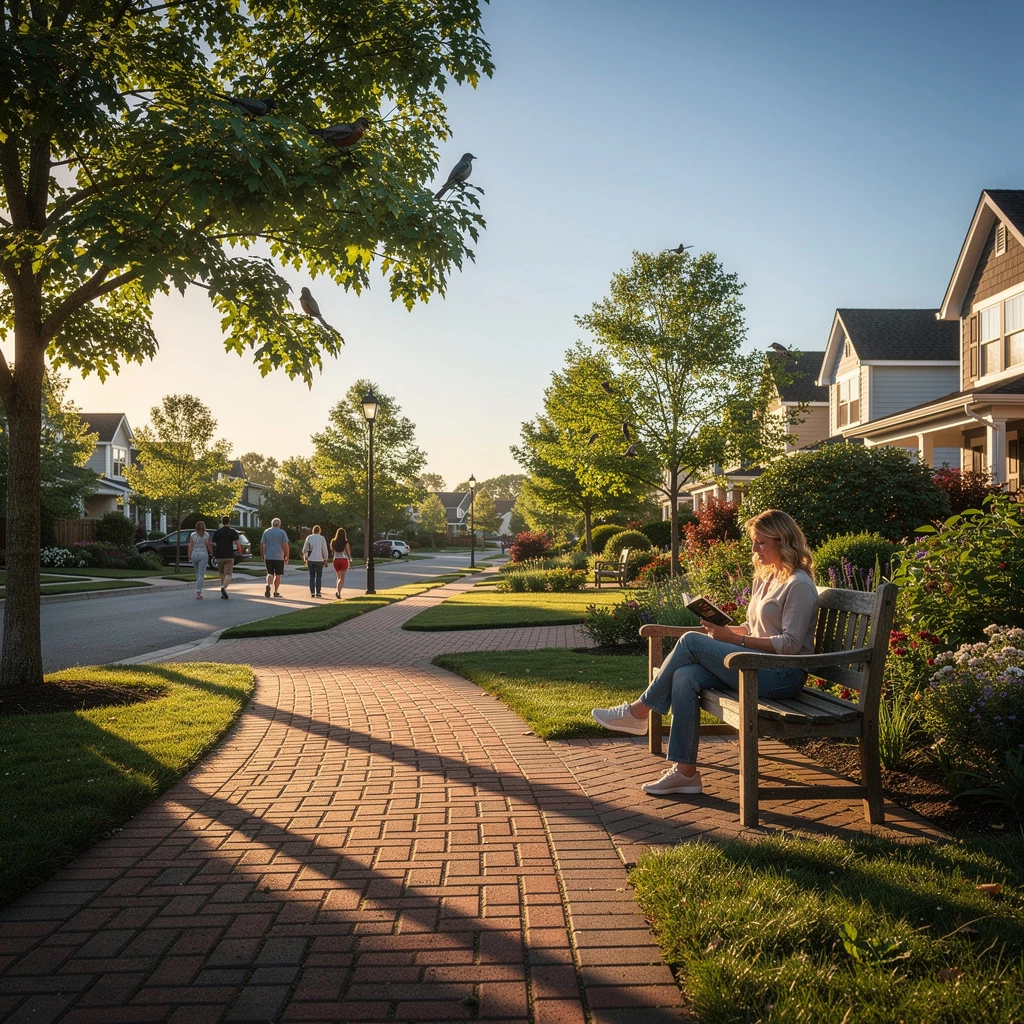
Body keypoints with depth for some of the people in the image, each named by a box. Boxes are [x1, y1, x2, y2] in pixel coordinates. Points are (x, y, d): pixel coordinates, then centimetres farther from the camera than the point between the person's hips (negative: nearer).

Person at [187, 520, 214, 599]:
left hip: (194, 554, 3)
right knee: (201, 574, -4)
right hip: (203, 554, -3)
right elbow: (209, 545, -1)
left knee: (198, 574, 18)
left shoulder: (193, 535, 2)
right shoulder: (206, 535, -2)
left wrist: (189, 556, 5)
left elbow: (190, 546, 0)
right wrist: (212, 553, 12)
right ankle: (198, 592, -15)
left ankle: (199, 592, 22)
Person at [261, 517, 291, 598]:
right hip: (279, 557, -2)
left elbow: (262, 545, 4)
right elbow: (286, 546, -8)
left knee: (270, 573, 7)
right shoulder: (282, 532, -3)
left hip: (268, 557, 2)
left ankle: (268, 585, -21)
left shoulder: (266, 532, 5)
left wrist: (263, 556, 13)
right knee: (278, 575, 9)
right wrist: (286, 557, -1)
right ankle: (276, 592, 13)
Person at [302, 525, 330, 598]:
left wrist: (305, 559, 17)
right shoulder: (322, 538, -1)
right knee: (319, 576, 5)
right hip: (319, 560, -1)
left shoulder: (309, 538, 2)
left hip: (311, 560, 1)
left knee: (312, 577, 6)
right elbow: (324, 550, -2)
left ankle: (312, 593, 1)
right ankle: (318, 592, 0)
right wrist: (325, 560, 6)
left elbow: (304, 549, 5)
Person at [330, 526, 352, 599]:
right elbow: (348, 552, -4)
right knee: (342, 578, -1)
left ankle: (337, 590, 7)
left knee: (339, 577, 20)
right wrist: (350, 560, 10)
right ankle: (339, 591, -17)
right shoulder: (345, 542, -9)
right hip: (344, 560, -3)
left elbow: (332, 552, 6)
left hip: (336, 560, 3)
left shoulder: (333, 542, -1)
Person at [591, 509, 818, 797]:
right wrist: (724, 629, 0)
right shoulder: (763, 579, 19)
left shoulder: (799, 585, -10)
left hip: (783, 675, -8)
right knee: (684, 677, -18)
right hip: (761, 666, 8)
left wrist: (733, 638, -19)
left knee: (692, 641, -20)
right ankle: (685, 771, -17)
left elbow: (790, 644, -17)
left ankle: (639, 711, -7)